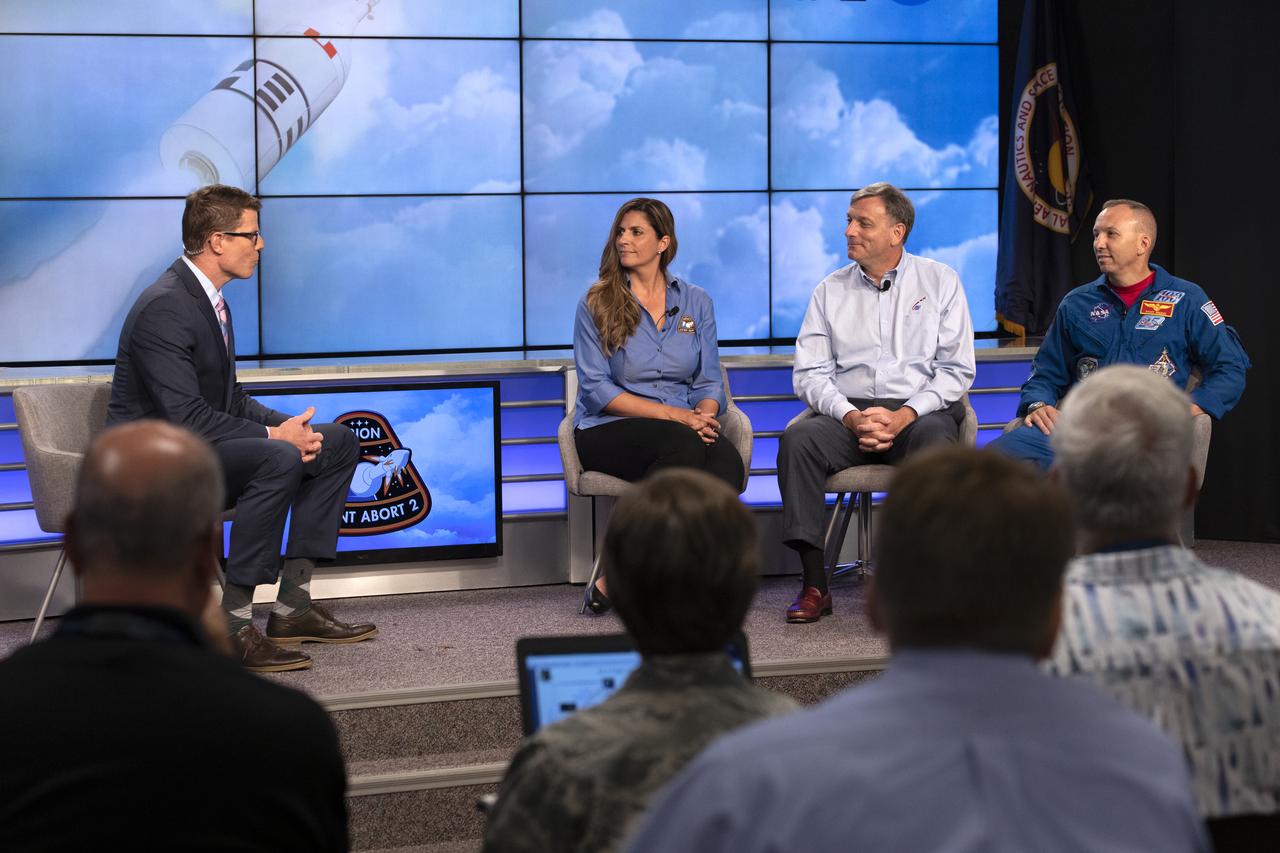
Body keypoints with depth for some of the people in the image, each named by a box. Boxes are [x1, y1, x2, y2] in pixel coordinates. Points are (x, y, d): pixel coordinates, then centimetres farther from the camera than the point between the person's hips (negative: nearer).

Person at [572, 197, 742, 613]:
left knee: (726, 460, -33)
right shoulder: (597, 304, 2)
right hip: (608, 432, -3)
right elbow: (597, 389, -7)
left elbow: (710, 382, 12)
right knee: (682, 446, -37)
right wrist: (674, 414, -16)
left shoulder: (695, 302, 14)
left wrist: (702, 417, -13)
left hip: (683, 428, 4)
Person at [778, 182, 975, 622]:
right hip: (849, 409, 2)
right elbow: (809, 372, 6)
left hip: (919, 410, -2)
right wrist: (851, 417, -13)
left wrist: (903, 416, -15)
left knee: (934, 439, -37)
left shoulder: (940, 281, 7)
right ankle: (814, 583, -28)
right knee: (798, 438, -28)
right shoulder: (830, 290, 12)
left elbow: (957, 369, 0)